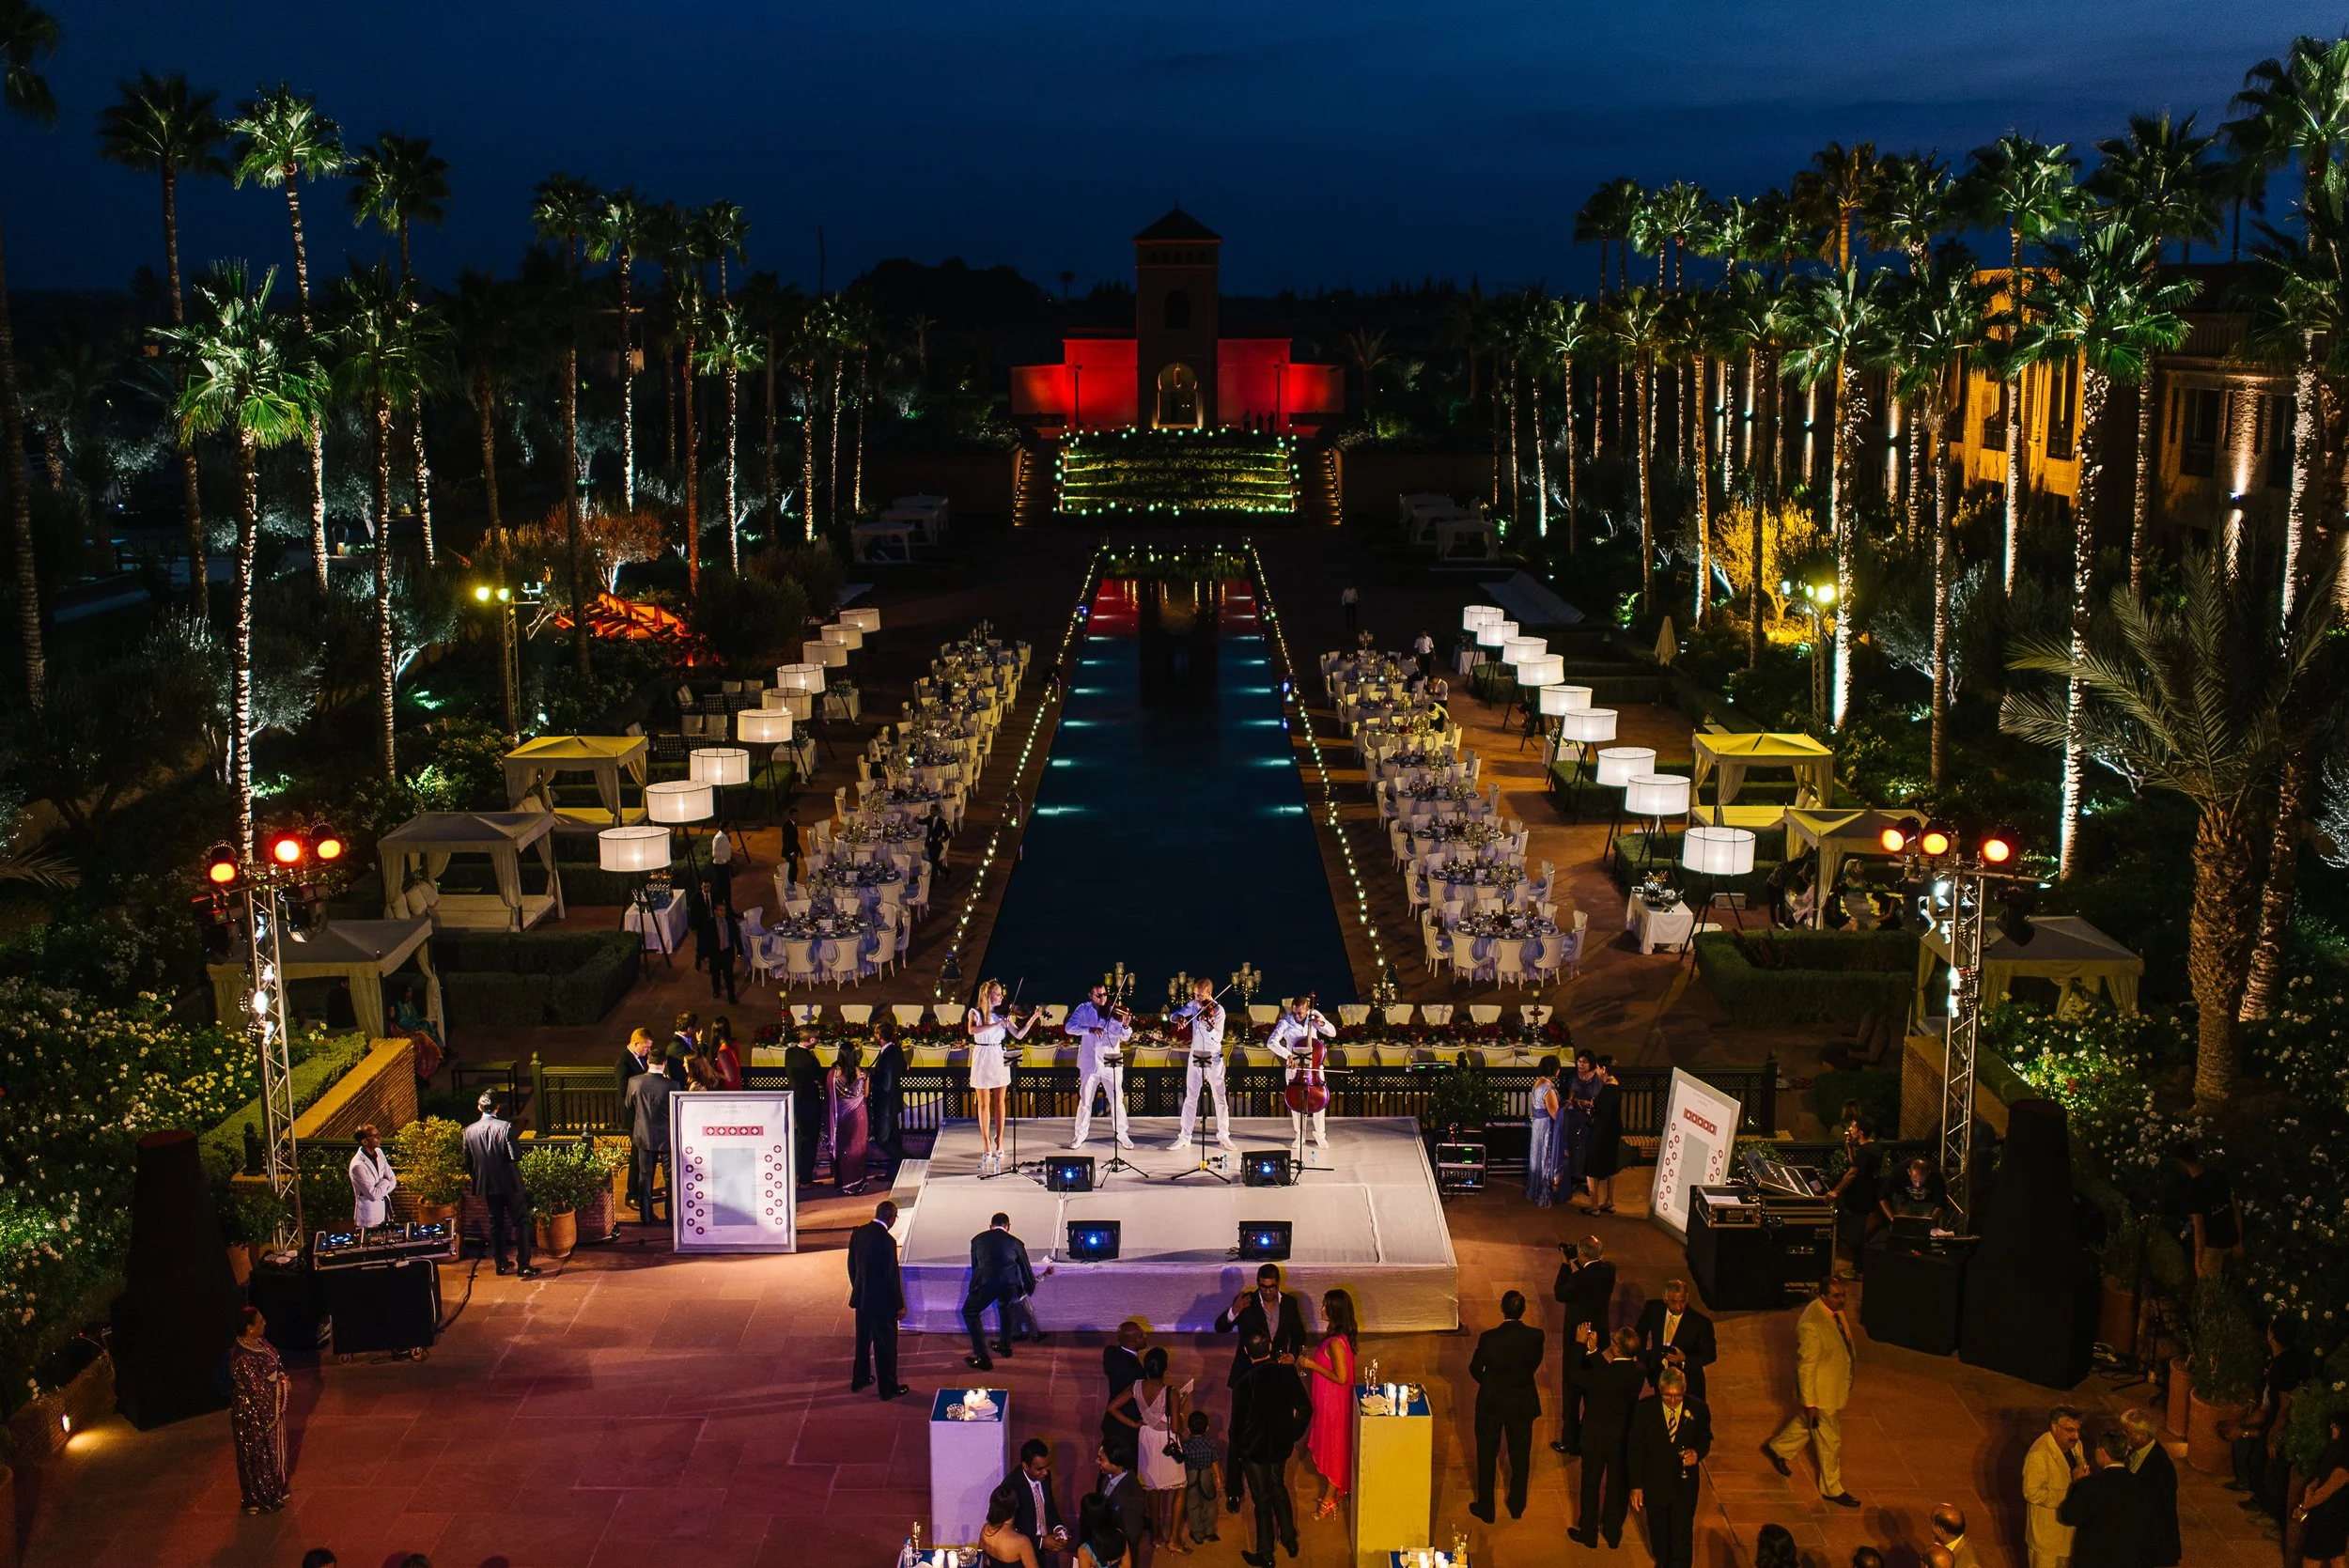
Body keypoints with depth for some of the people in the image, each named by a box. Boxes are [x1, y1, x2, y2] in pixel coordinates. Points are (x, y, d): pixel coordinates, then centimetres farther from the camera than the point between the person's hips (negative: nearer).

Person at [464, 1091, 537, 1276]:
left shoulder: (469, 1131, -2)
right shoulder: (505, 1127, -15)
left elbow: (467, 1163, 4)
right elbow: (516, 1156, -19)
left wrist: (478, 1179, 18)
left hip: (487, 1185, 4)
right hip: (509, 1183, -4)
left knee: (496, 1224, 16)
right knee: (520, 1222, 3)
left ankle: (501, 1264, 20)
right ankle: (524, 1266, -2)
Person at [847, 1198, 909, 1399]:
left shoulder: (858, 1233, -3)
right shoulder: (887, 1241, -25)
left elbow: (851, 1265, 8)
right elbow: (893, 1276, -19)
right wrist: (900, 1306, -9)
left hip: (861, 1298, 7)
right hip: (882, 1302, -7)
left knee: (863, 1340, 23)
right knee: (886, 1345, 7)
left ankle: (859, 1379, 37)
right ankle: (888, 1387, 18)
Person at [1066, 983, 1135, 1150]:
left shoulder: (1113, 1012, -3)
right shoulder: (1084, 1009, -1)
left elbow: (1125, 1037, -10)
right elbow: (1069, 1027, -14)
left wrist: (1126, 1026, -32)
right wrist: (1090, 1029, -27)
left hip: (1111, 1062, 0)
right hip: (1089, 1062, 0)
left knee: (1117, 1100, 4)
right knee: (1085, 1100, 9)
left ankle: (1121, 1134, 17)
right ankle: (1081, 1134, 23)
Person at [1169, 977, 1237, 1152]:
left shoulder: (1218, 1010, -12)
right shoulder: (1193, 1005, 1)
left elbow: (1218, 1038, -19)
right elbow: (1175, 1014, 3)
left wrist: (1209, 1026, -39)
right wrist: (1179, 1018, -20)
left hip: (1213, 1059, -3)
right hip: (1195, 1057, 3)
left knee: (1220, 1098, 4)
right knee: (1190, 1098, 4)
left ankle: (1223, 1136, 13)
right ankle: (1184, 1137, 7)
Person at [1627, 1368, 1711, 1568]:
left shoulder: (1697, 1409, -14)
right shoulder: (1645, 1409, -16)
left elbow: (1705, 1439, 4)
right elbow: (1635, 1450, -8)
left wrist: (1698, 1453, -19)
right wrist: (1636, 1485, -8)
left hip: (1685, 1483, -1)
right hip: (1655, 1483, 1)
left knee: (1682, 1532, 5)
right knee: (1658, 1530, 22)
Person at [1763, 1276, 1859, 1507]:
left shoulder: (1835, 1311, -6)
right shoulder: (1810, 1325, -34)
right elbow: (1806, 1366, -27)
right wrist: (1809, 1403, -21)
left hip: (1835, 1385, 9)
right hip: (1820, 1392, -8)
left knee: (1806, 1422, 28)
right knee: (1829, 1440, 9)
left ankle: (1778, 1449, 51)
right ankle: (1832, 1489, 29)